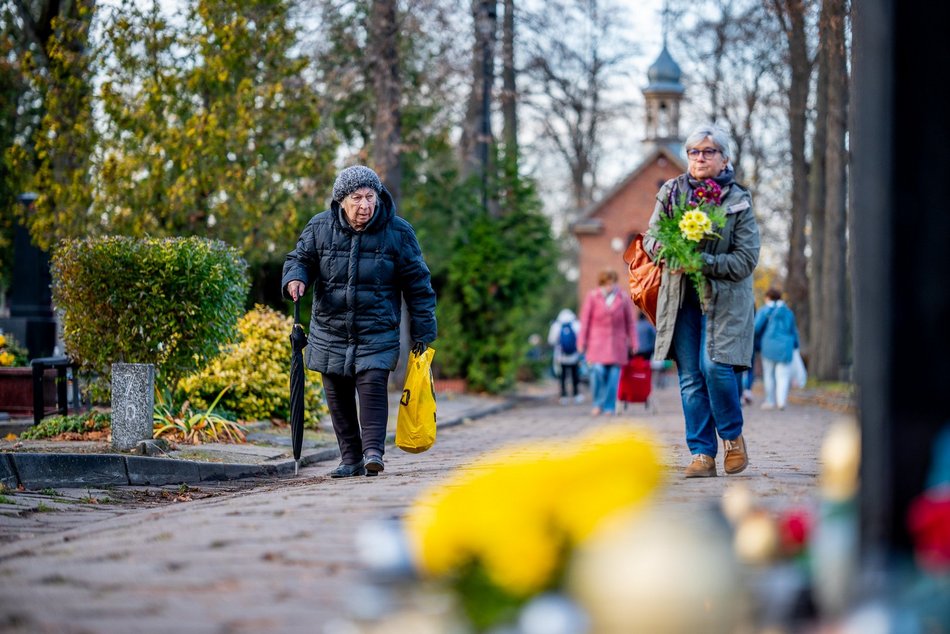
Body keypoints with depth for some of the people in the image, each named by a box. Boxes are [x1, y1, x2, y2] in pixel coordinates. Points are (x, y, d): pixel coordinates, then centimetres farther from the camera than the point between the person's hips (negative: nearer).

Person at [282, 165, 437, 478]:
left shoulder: (398, 232, -3)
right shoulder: (320, 227, 0)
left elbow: (417, 284, 2)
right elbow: (300, 258, 12)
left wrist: (422, 332, 1)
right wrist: (296, 278, -14)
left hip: (378, 331, -2)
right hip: (330, 331, 3)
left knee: (372, 383, -20)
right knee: (338, 394, 4)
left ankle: (372, 451, -20)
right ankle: (350, 458, 13)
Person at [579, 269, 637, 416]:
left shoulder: (624, 299, 5)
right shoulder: (592, 297, 2)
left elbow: (631, 322, 8)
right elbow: (585, 320, 4)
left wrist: (633, 344, 4)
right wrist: (582, 342, 1)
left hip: (617, 342, 1)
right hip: (597, 342, -1)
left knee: (613, 375, -4)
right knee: (598, 370, -17)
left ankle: (609, 407, 5)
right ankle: (597, 403, 0)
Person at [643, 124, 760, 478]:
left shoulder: (738, 201, -1)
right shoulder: (671, 192, 7)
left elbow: (746, 259, -6)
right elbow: (650, 237, 10)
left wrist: (703, 262, -19)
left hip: (724, 300, -3)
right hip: (681, 298, 3)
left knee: (715, 366, -17)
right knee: (690, 378, 0)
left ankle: (733, 436, 6)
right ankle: (702, 454, 4)